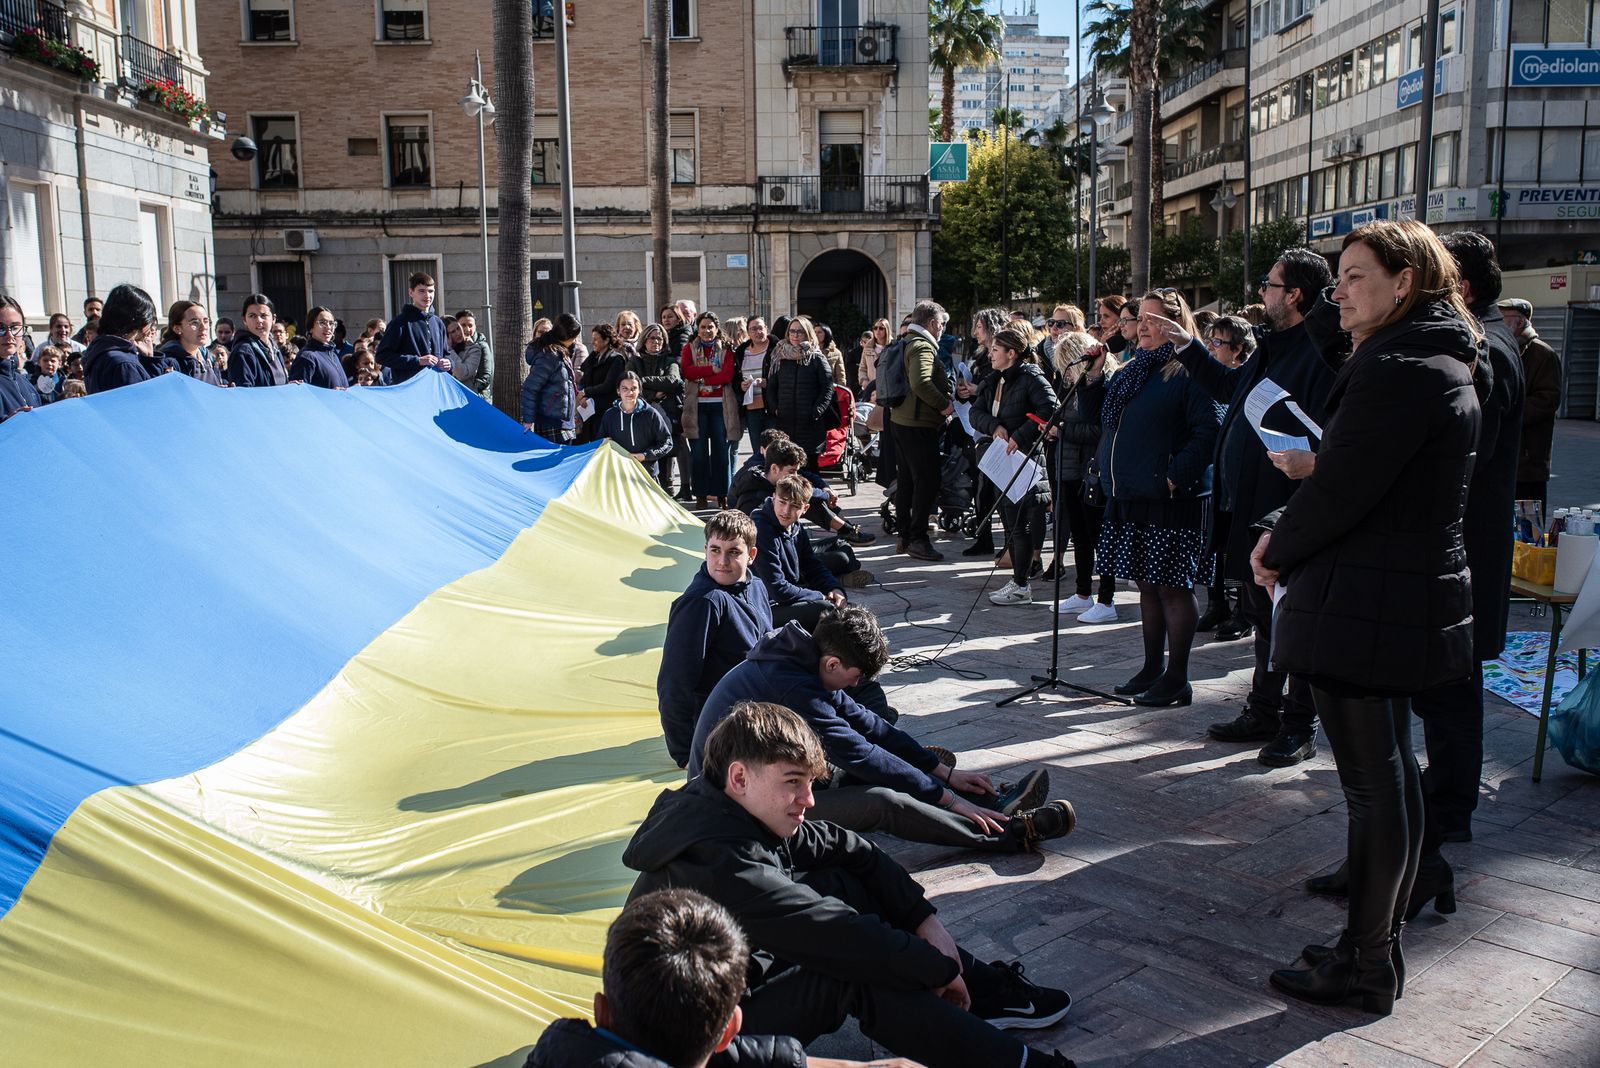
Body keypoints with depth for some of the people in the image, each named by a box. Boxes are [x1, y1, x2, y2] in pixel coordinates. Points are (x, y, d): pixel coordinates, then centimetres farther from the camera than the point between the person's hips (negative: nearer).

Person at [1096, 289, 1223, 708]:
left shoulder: (1189, 371, -9)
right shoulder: (1133, 370, 15)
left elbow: (1209, 430, -17)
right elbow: (1106, 422, 19)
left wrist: (1177, 476, -20)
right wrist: (1091, 381, 4)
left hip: (1170, 501, -8)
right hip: (1129, 497, 8)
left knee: (1172, 588, -1)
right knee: (1147, 585, 15)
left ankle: (1177, 679, 8)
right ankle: (1152, 669, 25)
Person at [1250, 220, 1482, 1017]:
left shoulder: (1400, 370, -19)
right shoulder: (1437, 364, 16)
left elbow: (1342, 487, -21)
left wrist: (1278, 547, -4)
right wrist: (1285, 535, 5)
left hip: (1370, 610, -10)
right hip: (1408, 599, 11)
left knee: (1375, 782, -1)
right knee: (1384, 777, 16)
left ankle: (1364, 968, 12)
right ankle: (1375, 943, 29)